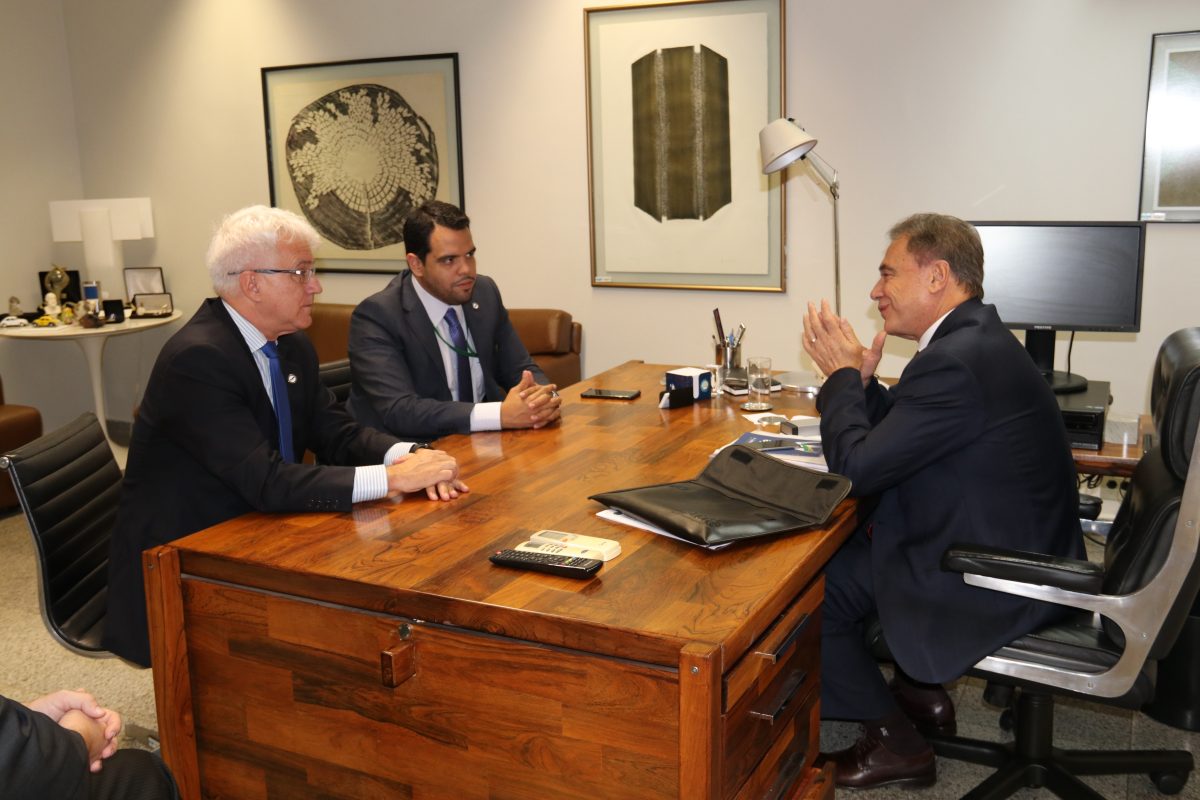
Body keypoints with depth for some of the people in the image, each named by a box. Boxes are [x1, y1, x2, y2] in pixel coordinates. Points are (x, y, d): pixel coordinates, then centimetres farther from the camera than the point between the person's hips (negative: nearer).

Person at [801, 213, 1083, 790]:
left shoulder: (955, 362, -28)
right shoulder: (977, 338, 6)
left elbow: (856, 467, -24)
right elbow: (895, 436, 14)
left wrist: (842, 374, -10)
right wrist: (860, 379, -2)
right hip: (1020, 552, 10)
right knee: (840, 542, 18)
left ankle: (893, 741, 14)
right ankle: (919, 690, 27)